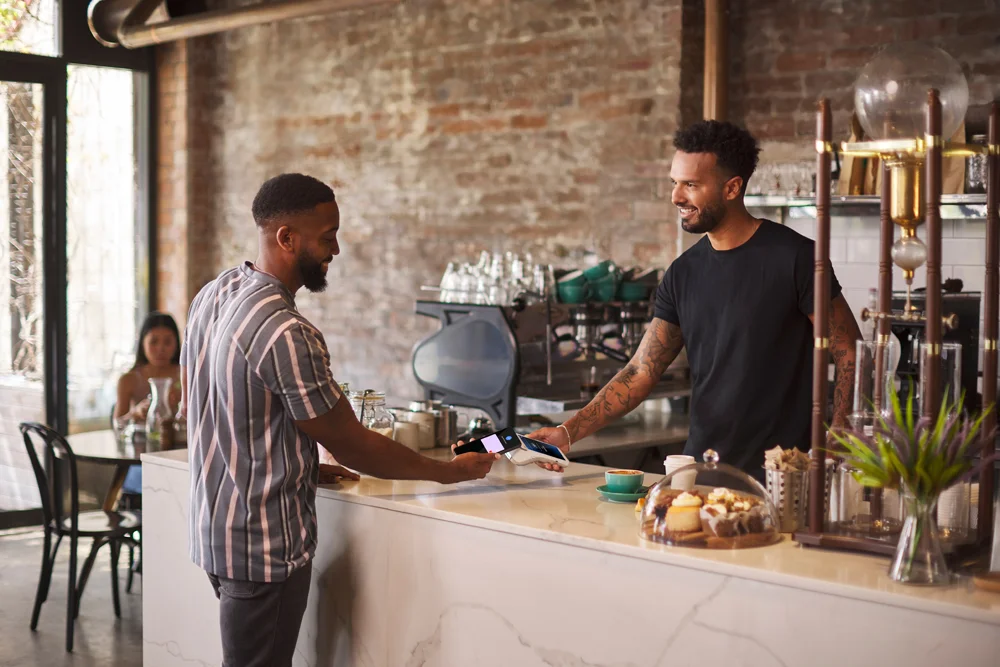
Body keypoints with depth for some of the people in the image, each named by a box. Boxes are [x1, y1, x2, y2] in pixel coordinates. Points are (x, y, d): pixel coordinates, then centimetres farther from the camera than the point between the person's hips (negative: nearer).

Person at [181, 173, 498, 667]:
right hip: (265, 547, -9)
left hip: (214, 528, 9)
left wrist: (304, 466, 15)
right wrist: (448, 471, -5)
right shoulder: (286, 333, -25)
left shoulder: (212, 297, 4)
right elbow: (351, 445, -17)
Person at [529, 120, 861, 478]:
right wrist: (569, 431, -6)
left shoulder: (793, 257, -8)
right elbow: (640, 373, 5)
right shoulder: (683, 274, 7)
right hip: (701, 467, 5)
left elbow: (850, 356, -6)